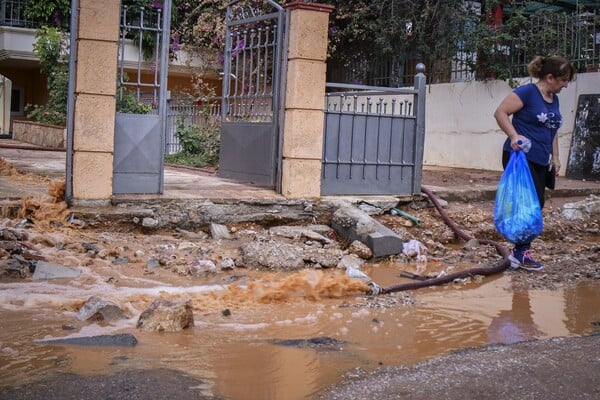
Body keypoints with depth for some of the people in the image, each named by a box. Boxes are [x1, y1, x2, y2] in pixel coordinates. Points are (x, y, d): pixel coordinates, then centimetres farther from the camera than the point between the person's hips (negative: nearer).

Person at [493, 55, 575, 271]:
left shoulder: (554, 99, 15)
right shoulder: (527, 92, -10)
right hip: (521, 158, -9)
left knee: (536, 205, 7)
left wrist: (555, 157, 21)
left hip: (540, 161, 9)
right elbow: (500, 112, -15)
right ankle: (521, 253, -1)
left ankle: (520, 251, 15)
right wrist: (514, 136, -26)